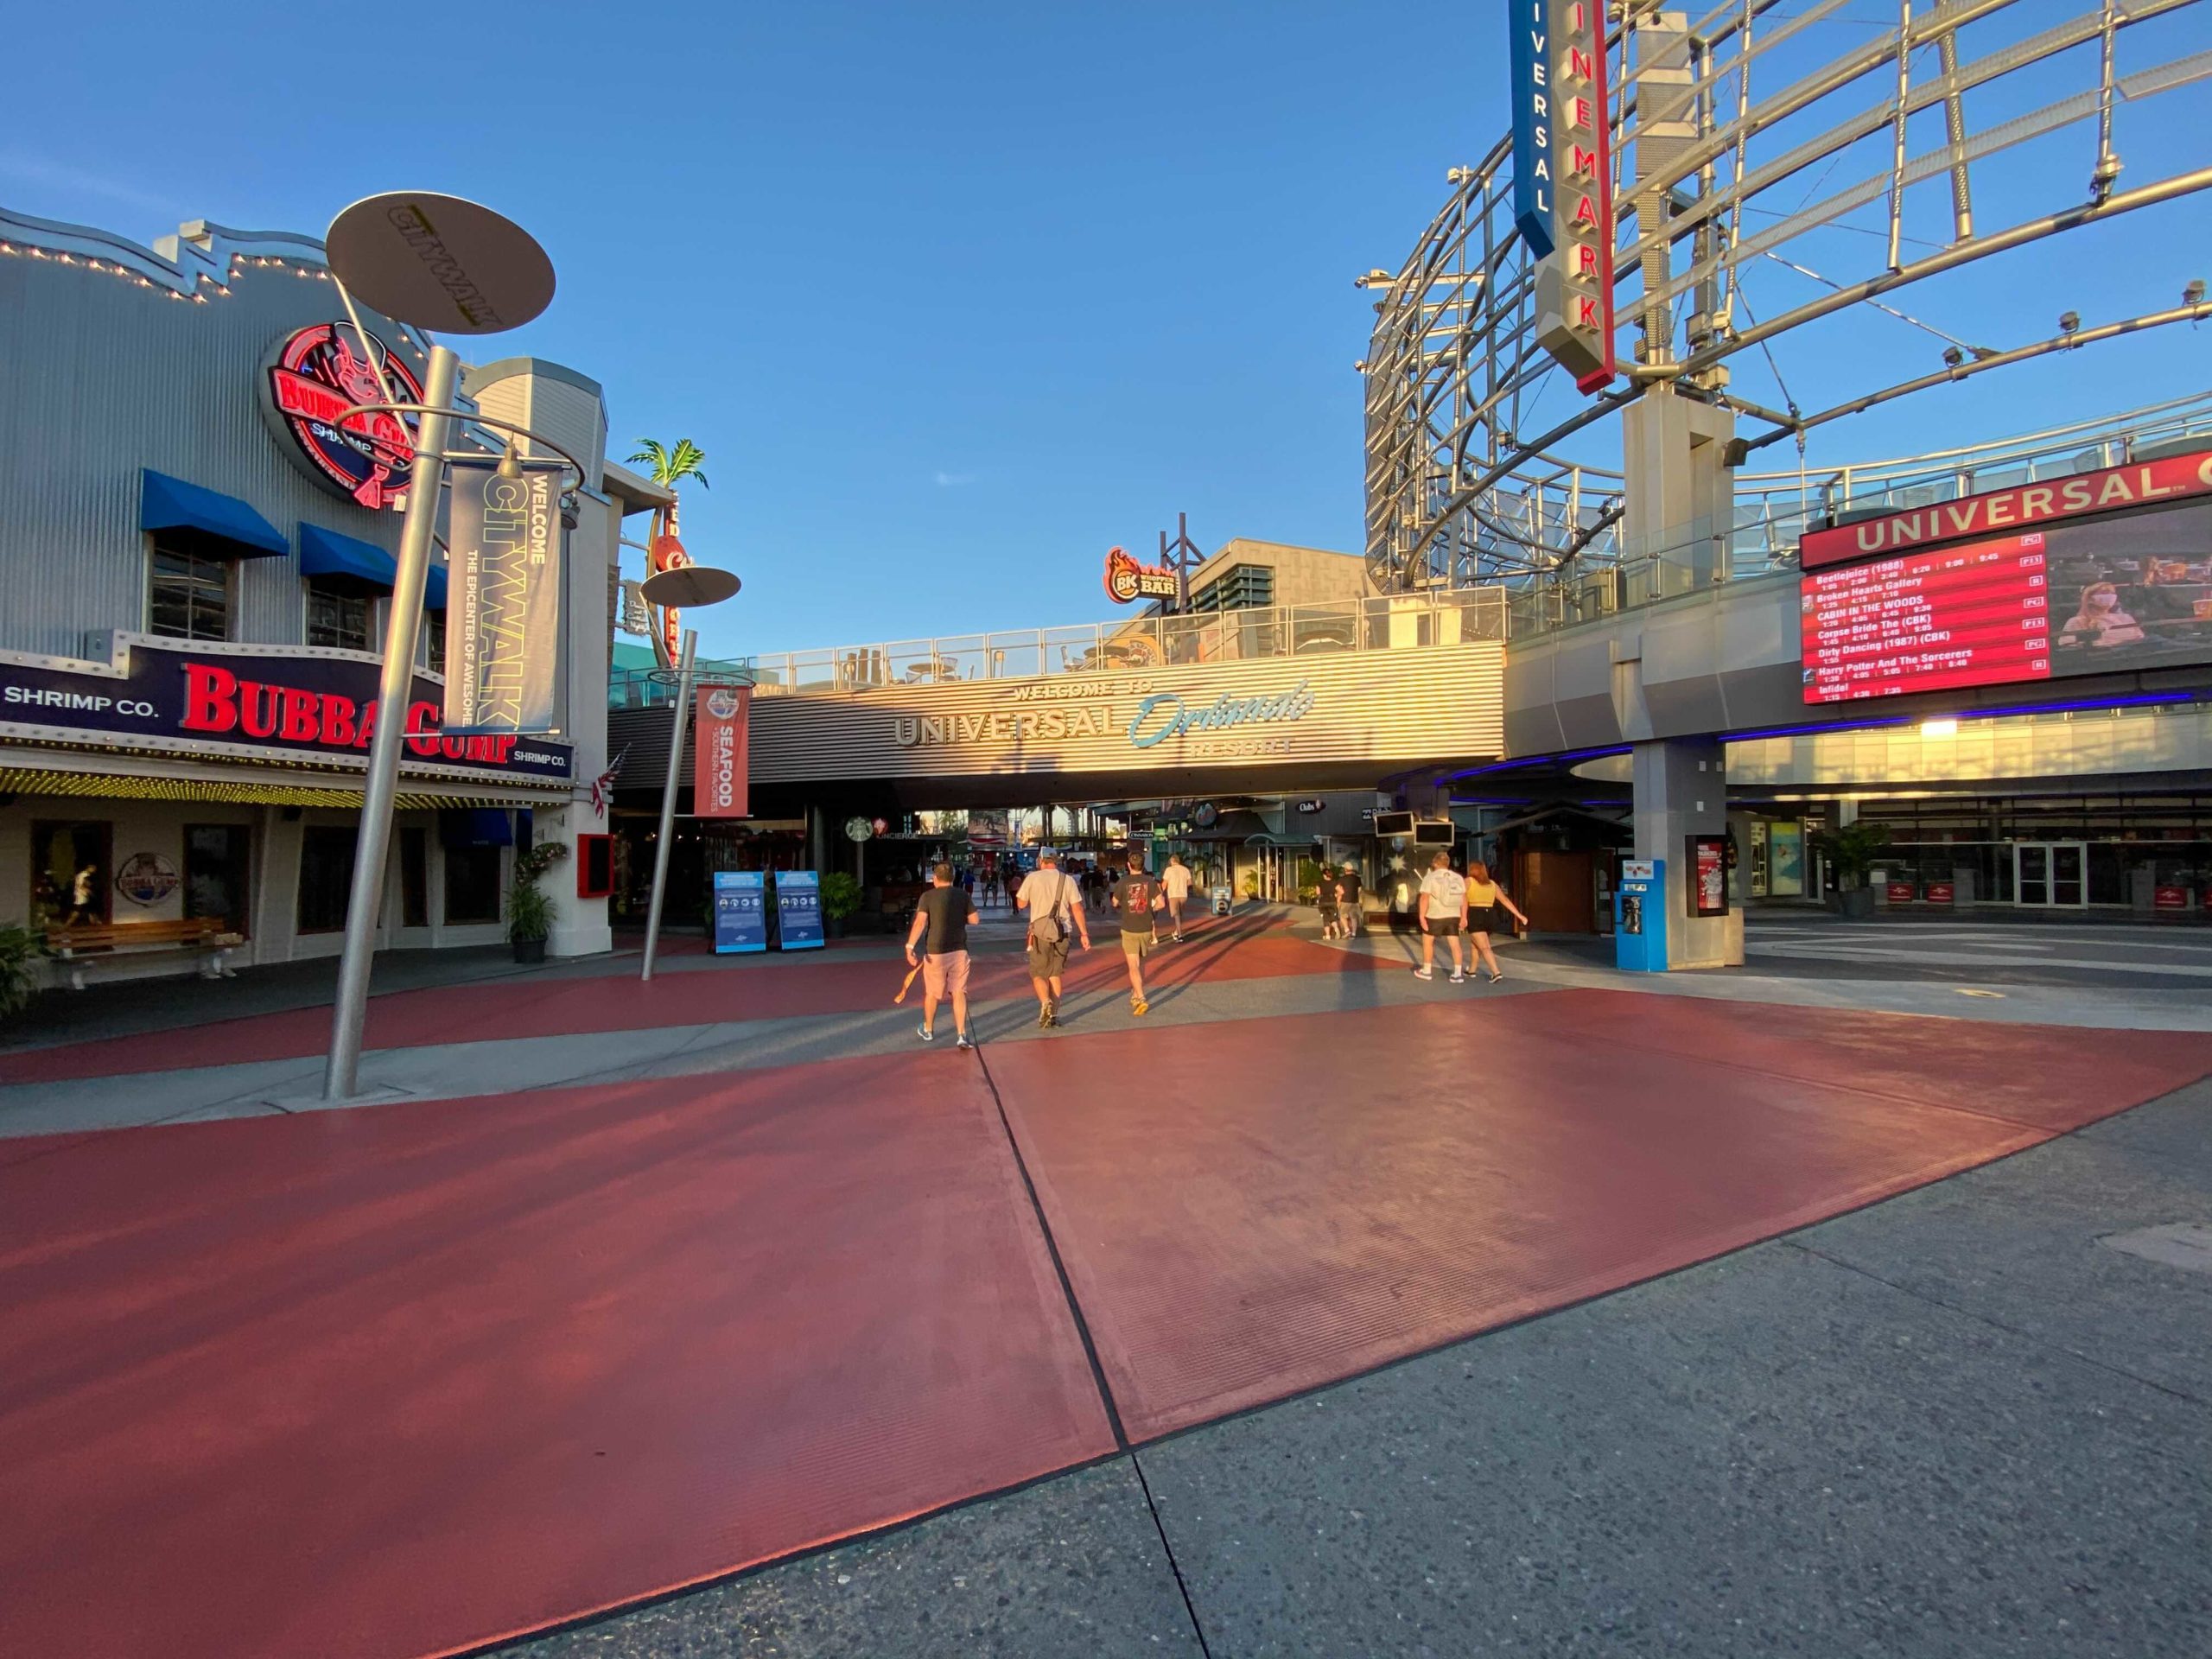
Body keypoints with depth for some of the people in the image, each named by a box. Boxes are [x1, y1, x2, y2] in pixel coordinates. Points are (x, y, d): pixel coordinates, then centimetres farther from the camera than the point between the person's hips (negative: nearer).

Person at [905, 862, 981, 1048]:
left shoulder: (928, 897, -6)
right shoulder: (963, 895, 2)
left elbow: (920, 922, -17)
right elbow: (975, 919, 5)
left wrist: (910, 946, -20)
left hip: (935, 952, -2)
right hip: (959, 950, 2)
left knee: (932, 993, 14)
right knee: (959, 992, 7)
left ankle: (928, 1031, 32)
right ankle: (962, 1035, 1)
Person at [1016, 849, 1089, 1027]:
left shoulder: (1033, 878, -3)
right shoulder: (1068, 880, 2)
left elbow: (1021, 904, 1)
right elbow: (1077, 908, 0)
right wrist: (1084, 933, 4)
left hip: (1040, 931, -2)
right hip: (1062, 932, 3)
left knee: (1038, 973, 7)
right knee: (1055, 973, 13)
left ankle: (1045, 1002, -18)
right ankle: (1054, 1014, 13)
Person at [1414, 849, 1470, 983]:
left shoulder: (1430, 877, -8)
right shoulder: (1458, 877, 6)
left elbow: (1425, 898, -15)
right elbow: (1464, 898, 7)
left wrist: (1422, 917, -13)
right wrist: (1464, 917, 11)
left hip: (1435, 916, -4)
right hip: (1454, 916, 4)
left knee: (1427, 940, 12)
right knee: (1455, 943, 6)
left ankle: (1426, 971, 18)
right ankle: (1458, 974, 2)